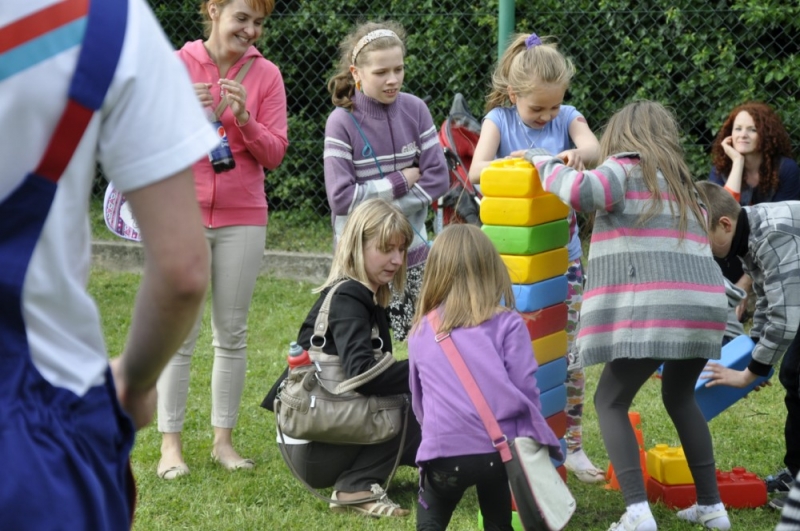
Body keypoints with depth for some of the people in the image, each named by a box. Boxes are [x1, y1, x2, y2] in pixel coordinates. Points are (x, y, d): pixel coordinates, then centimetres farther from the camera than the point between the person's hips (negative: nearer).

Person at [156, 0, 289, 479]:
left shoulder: (266, 75, 3)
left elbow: (274, 153, 0)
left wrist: (244, 118, -15)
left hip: (243, 219, 1)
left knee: (232, 334, 6)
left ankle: (224, 439, 15)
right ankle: (171, 444, 7)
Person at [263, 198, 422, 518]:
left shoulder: (369, 299, 12)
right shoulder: (346, 300, -17)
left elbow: (377, 373, 7)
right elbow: (362, 374, -33)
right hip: (313, 450, -9)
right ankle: (357, 487, -16)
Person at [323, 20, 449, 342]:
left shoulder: (415, 110, -3)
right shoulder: (342, 122, -13)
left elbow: (438, 178, -5)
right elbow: (340, 197, -17)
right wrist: (400, 182, -13)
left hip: (411, 250, 3)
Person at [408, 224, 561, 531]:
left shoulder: (421, 331, 12)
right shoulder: (507, 324, 1)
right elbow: (525, 391, -1)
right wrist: (534, 442, 13)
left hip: (443, 451, 1)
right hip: (498, 449, -1)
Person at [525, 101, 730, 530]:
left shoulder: (624, 171, 4)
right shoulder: (678, 182, 27)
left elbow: (581, 191, -15)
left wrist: (543, 161, 0)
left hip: (654, 308, -7)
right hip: (701, 305, 7)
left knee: (610, 401, 4)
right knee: (679, 398, 26)